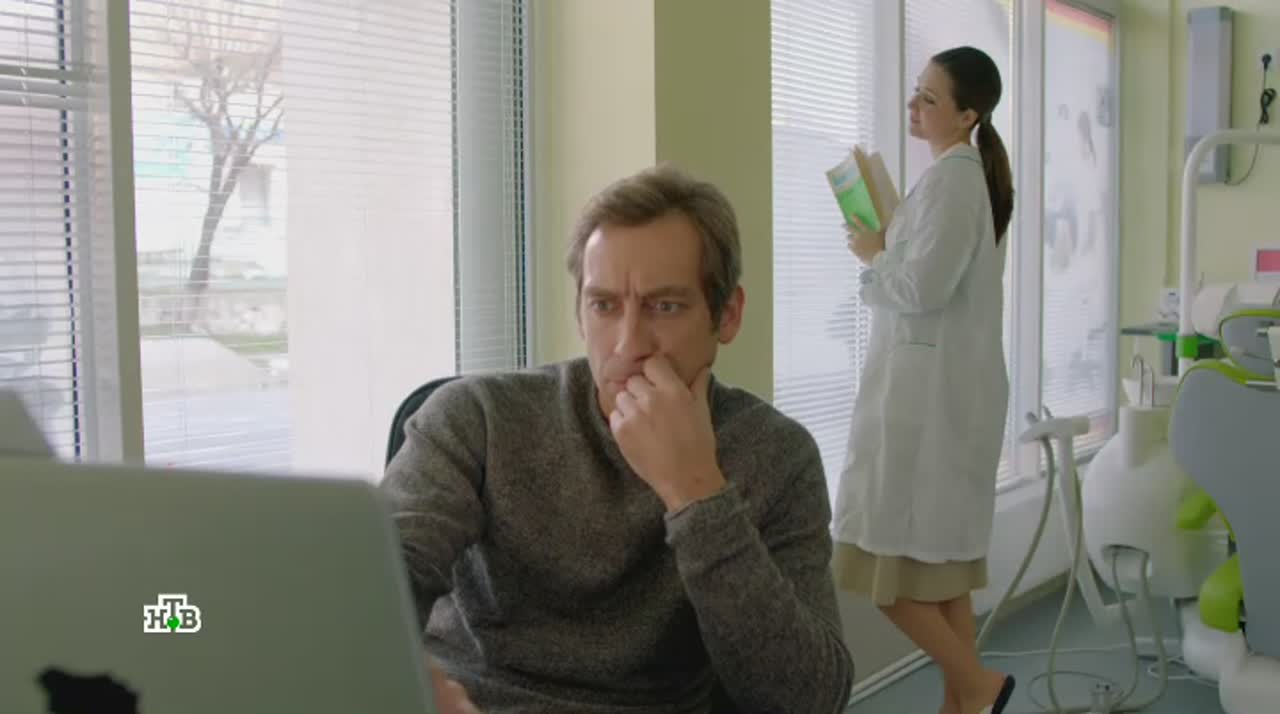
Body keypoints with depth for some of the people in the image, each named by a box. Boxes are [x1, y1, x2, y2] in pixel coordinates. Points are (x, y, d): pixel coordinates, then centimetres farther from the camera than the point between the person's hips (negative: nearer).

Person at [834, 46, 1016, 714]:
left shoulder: (949, 180, -15)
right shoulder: (972, 176, 16)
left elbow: (923, 286, -23)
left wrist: (872, 255, -6)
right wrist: (888, 245, 9)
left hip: (925, 389, -10)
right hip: (947, 385, 10)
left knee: (883, 557, -3)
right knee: (939, 555, 13)